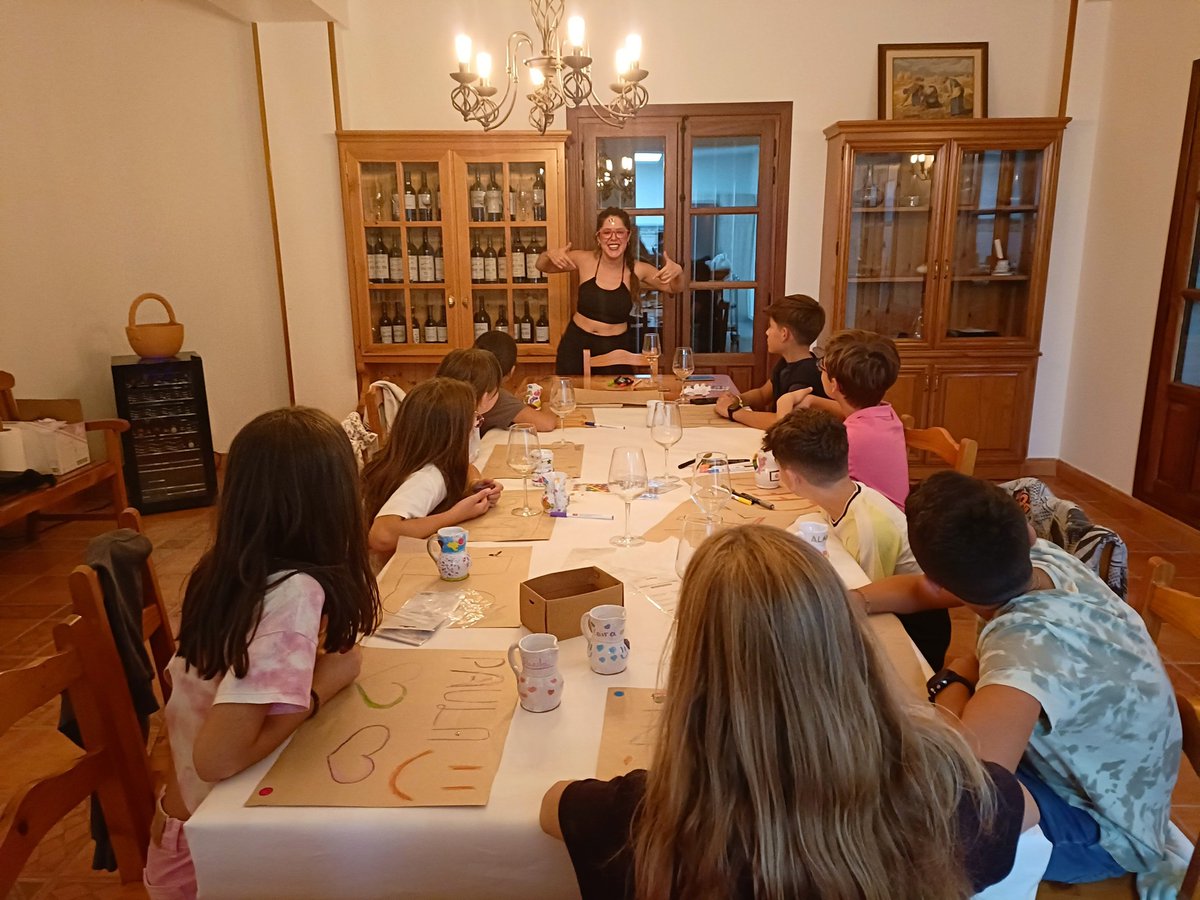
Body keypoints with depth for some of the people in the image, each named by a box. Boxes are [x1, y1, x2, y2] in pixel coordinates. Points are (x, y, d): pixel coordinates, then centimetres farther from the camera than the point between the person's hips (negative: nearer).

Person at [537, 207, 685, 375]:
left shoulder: (637, 270, -8)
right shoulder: (584, 260, -8)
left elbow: (674, 289, 5)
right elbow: (542, 266, 5)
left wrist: (677, 271, -18)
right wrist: (550, 255, -18)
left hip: (617, 347, 0)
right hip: (577, 344, 0)